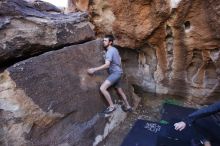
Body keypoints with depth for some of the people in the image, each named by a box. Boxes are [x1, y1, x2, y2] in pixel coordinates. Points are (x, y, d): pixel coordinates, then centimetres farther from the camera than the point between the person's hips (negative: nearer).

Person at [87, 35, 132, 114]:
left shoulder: (110, 51, -17)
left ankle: (111, 106, -8)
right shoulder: (114, 49, 13)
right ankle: (128, 106, 34)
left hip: (115, 73, -10)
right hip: (118, 72, 10)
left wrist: (94, 69, -31)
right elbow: (119, 60, 24)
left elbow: (107, 65, -29)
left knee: (102, 88, -19)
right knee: (119, 90, 20)